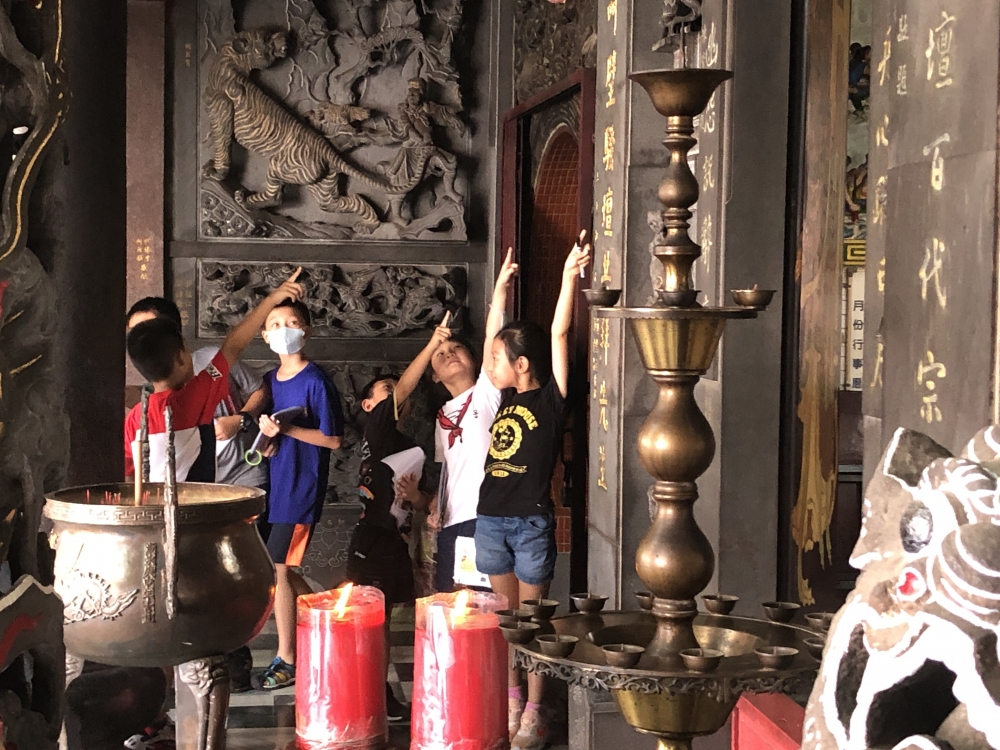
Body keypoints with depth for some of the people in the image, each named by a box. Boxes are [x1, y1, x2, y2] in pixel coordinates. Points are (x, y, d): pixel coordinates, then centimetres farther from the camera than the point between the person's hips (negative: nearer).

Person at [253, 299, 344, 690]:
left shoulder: (315, 381, -11)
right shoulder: (269, 381, 11)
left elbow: (333, 439, -12)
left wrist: (287, 429, -19)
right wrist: (267, 437, -2)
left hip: (300, 489, -8)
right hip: (272, 485, 8)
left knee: (275, 569, -6)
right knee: (282, 569, 13)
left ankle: (287, 659, 5)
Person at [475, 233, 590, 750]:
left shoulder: (549, 399, -7)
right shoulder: (506, 398, 8)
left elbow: (559, 334, -13)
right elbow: (497, 336, 15)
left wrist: (570, 274, -18)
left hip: (531, 522, -6)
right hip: (491, 518, 6)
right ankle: (511, 702, 23)